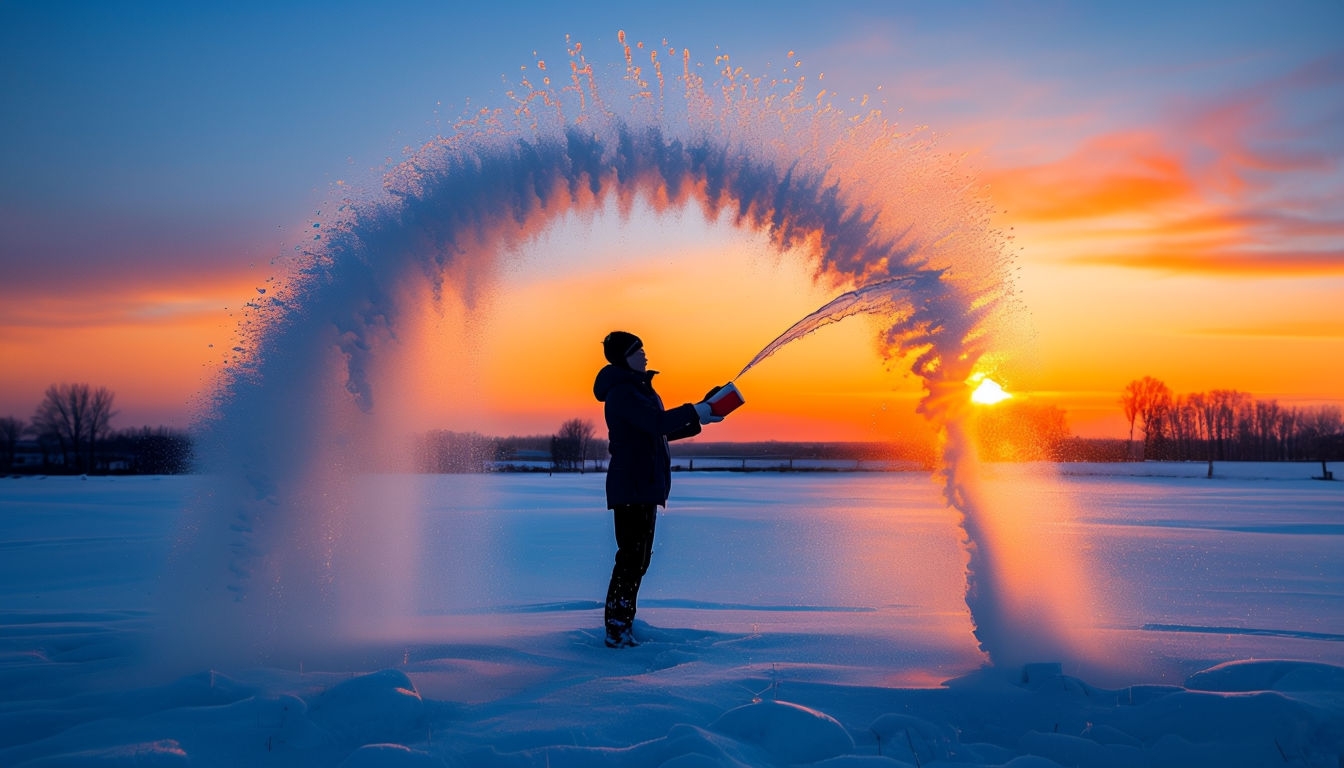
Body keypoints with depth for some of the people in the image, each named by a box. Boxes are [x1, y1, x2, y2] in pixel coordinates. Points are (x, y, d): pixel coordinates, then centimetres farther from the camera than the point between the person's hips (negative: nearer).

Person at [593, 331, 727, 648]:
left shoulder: (636, 388, 21)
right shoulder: (621, 392, -13)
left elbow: (660, 432, 25)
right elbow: (656, 422, -27)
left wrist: (698, 421, 15)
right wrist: (694, 411, -17)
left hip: (644, 486, 11)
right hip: (631, 487, -11)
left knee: (638, 559, 12)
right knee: (631, 557, -11)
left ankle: (622, 628, 18)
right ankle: (616, 631, -8)